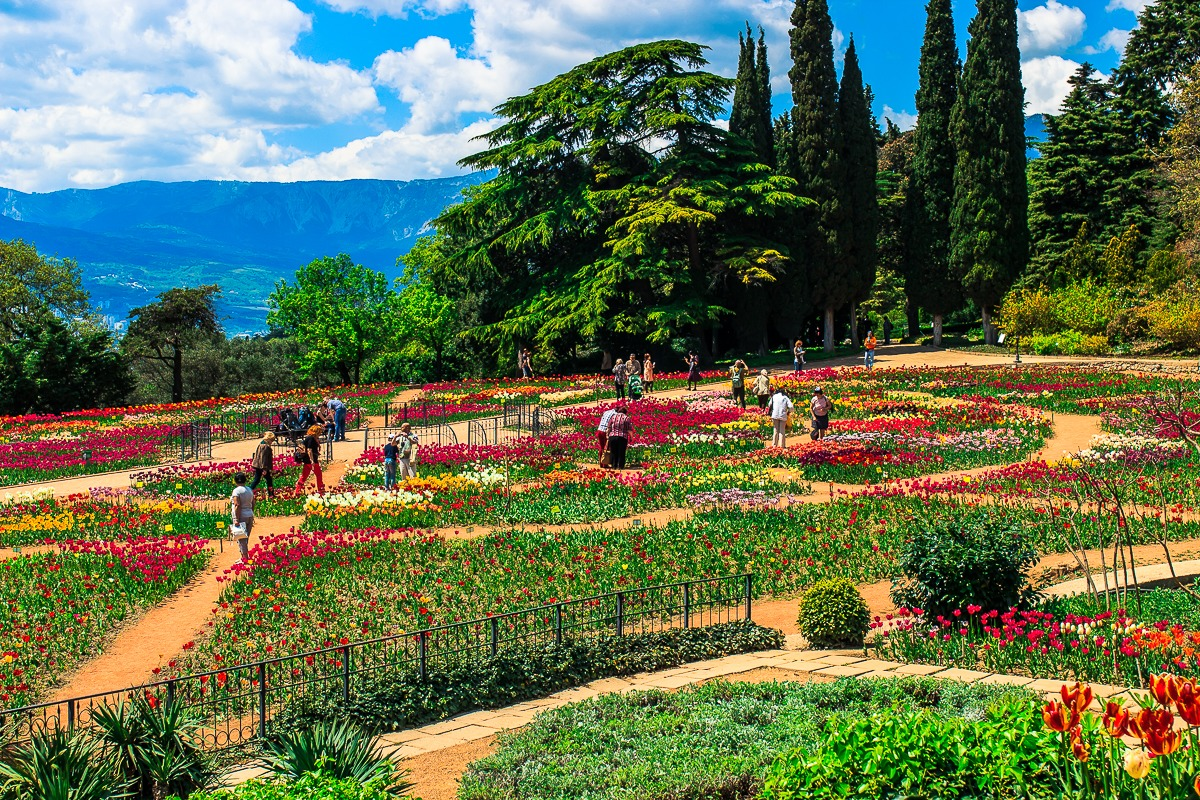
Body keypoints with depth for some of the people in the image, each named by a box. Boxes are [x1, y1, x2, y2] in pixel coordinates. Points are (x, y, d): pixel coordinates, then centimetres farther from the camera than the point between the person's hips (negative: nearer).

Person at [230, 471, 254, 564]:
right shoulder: (250, 490, 9)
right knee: (246, 538, 15)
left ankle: (245, 558, -3)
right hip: (250, 516, 7)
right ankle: (244, 557, 23)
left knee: (241, 539, -1)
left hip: (241, 517, -7)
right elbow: (253, 504, 13)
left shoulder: (237, 491, -13)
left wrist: (237, 520, -19)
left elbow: (237, 505, -19)